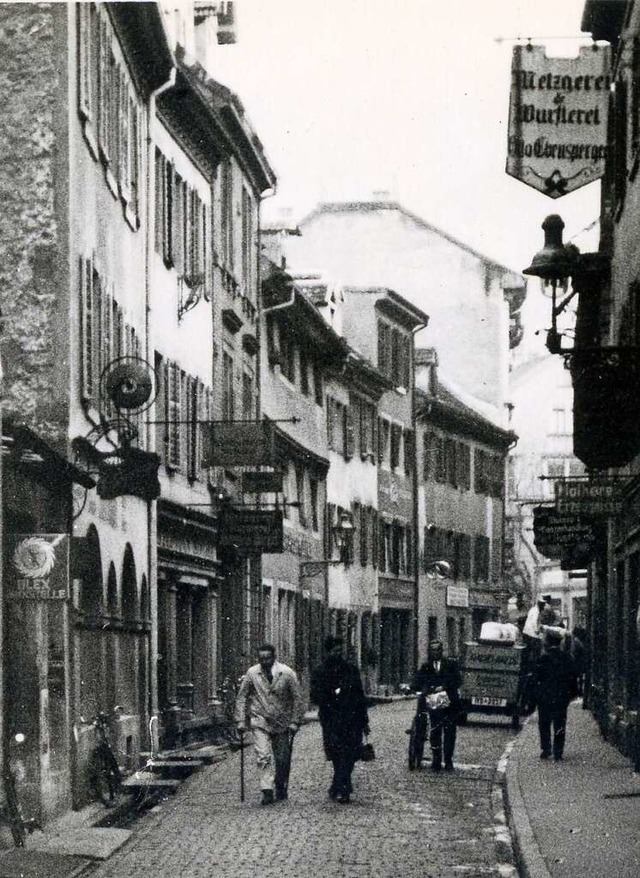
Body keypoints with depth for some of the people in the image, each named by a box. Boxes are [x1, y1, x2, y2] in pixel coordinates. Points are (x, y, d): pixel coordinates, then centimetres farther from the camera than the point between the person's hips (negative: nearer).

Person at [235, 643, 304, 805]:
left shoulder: (287, 673, -7)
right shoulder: (252, 673, -6)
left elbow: (297, 698, -2)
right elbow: (242, 697, 2)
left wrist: (294, 722, -7)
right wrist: (241, 720, -3)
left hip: (282, 722, 1)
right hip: (260, 721, -1)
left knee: (283, 759, 6)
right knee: (263, 756, -15)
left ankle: (281, 790, 27)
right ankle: (267, 792, -17)